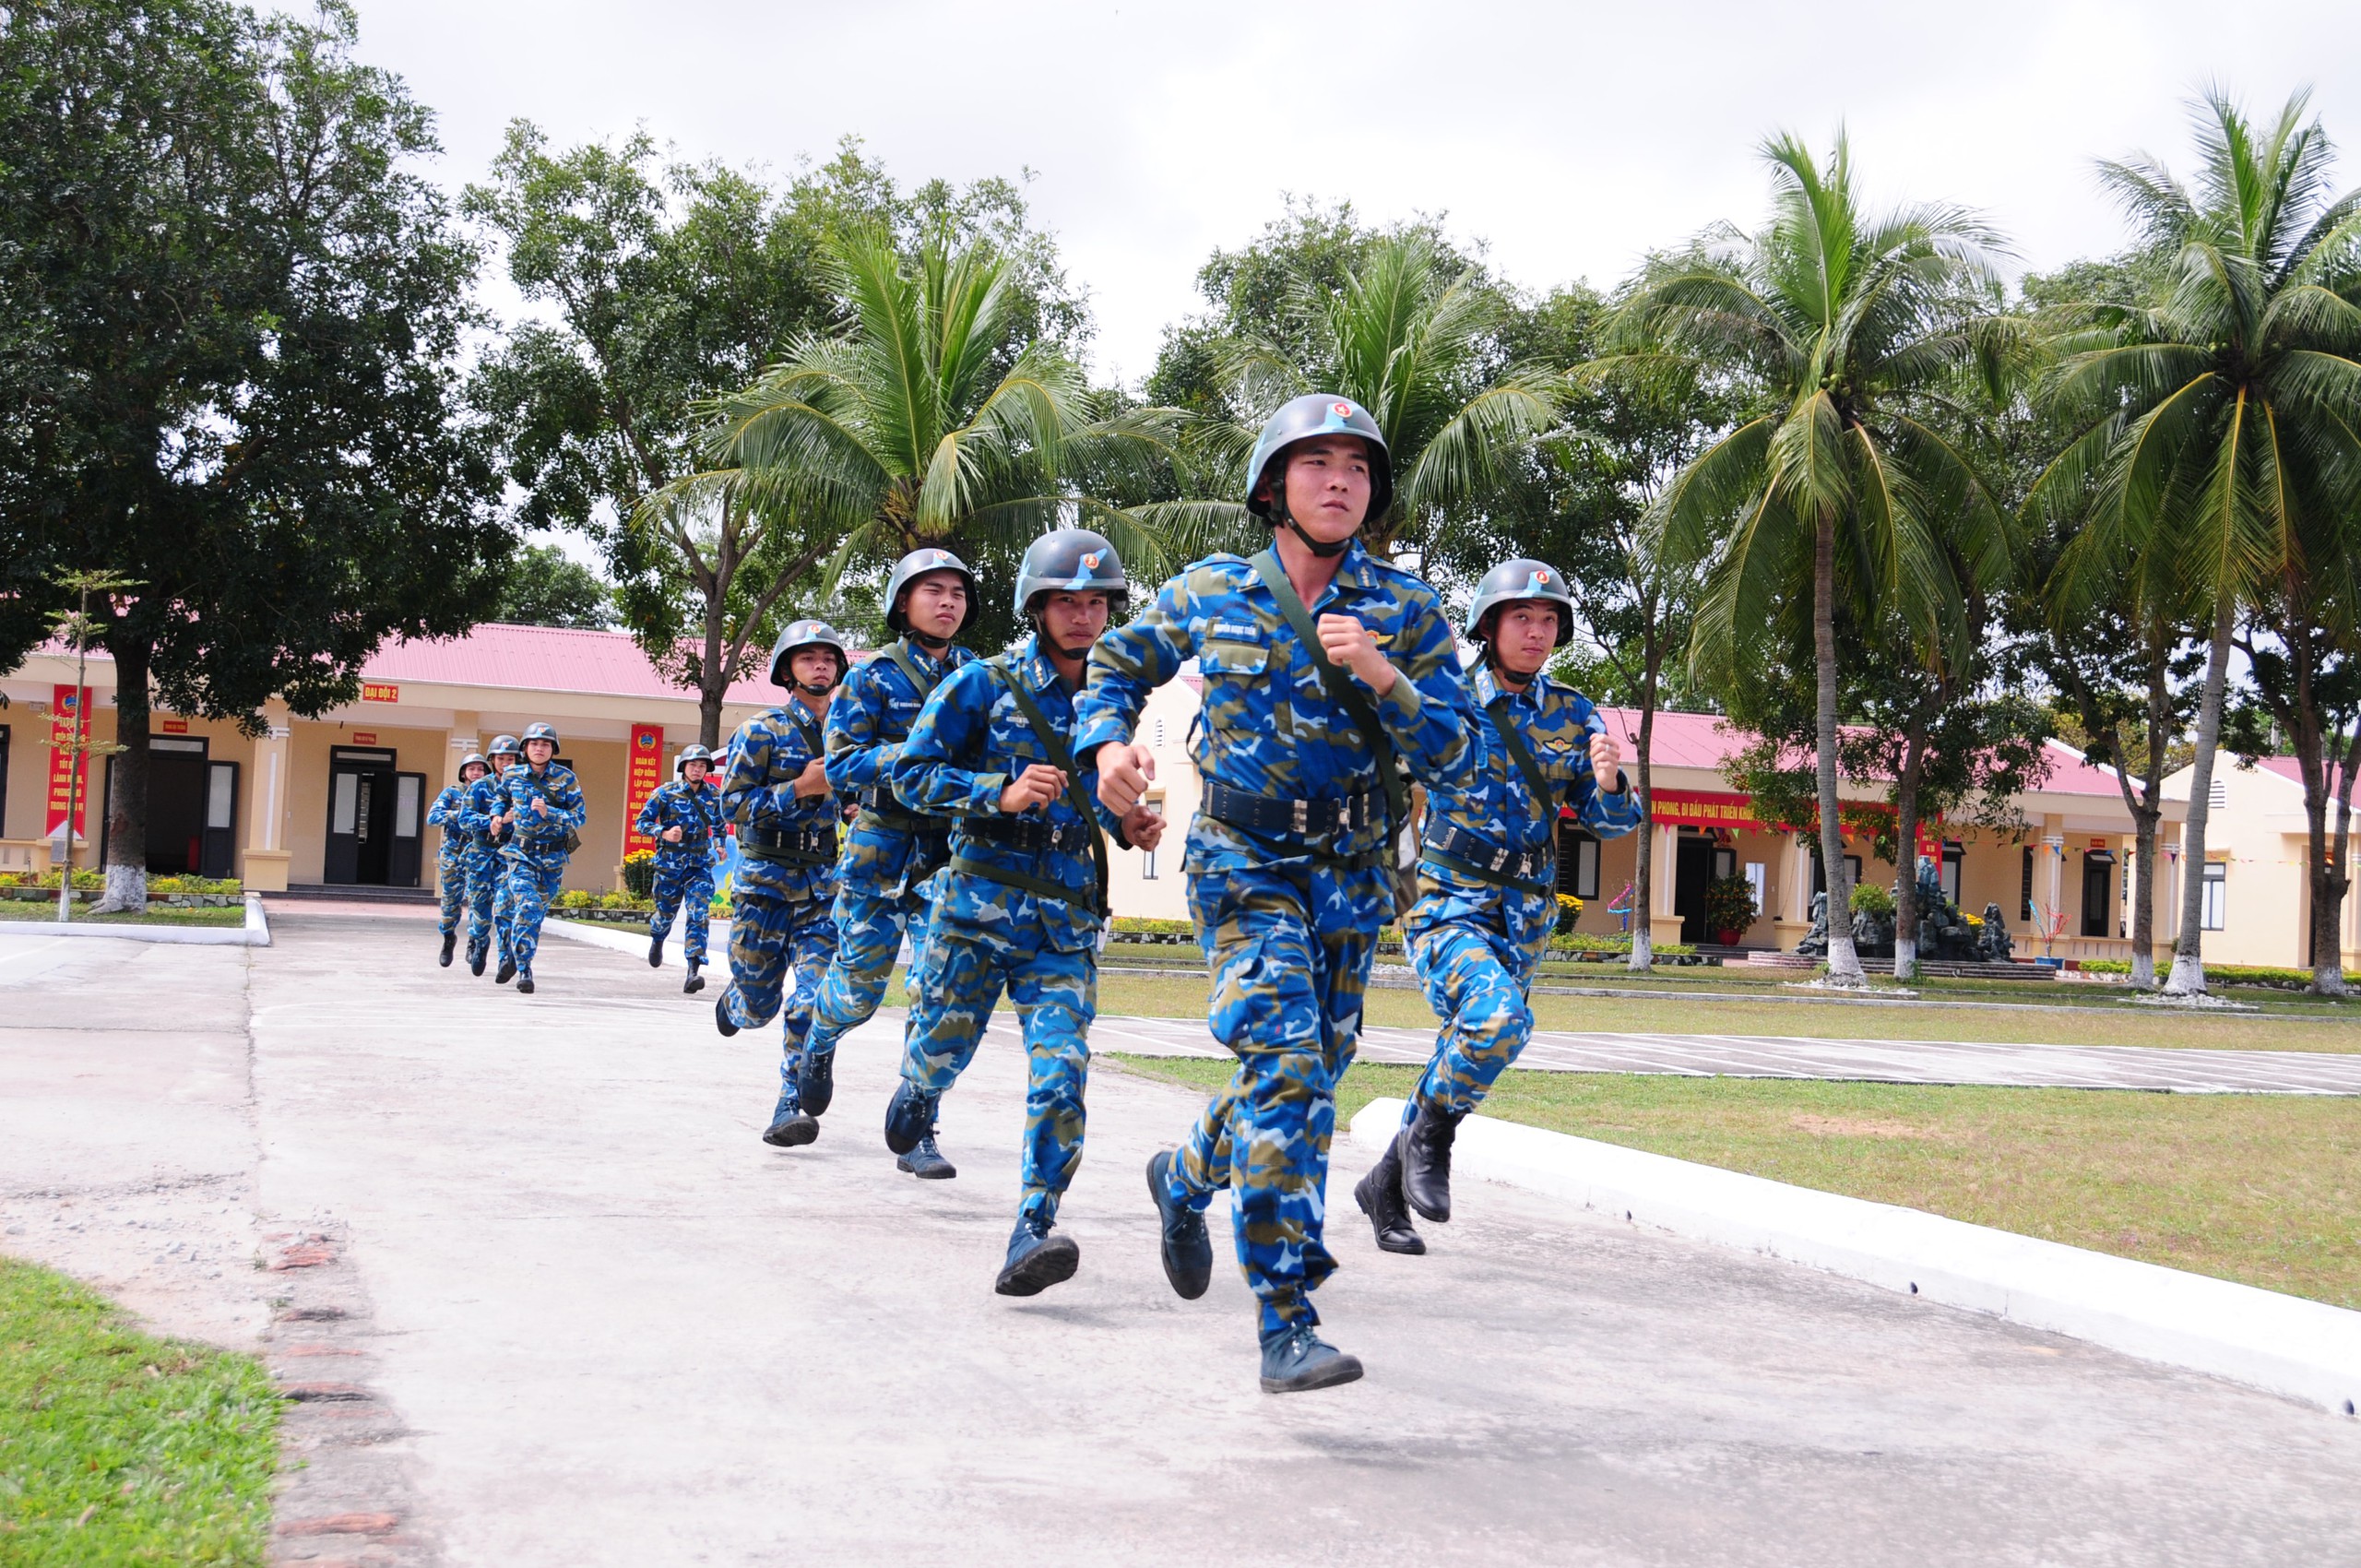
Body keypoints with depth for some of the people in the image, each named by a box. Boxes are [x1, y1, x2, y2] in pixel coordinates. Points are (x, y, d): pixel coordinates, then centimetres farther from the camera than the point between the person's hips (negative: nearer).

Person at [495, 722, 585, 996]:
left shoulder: (566, 778, -5)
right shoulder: (511, 776, 2)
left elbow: (579, 817, -8)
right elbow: (501, 799, 24)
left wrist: (549, 813, -22)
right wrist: (501, 816, 4)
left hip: (553, 857, 1)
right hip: (521, 853, -1)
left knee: (537, 912, 9)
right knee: (527, 907, -17)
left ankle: (514, 956, 28)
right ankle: (524, 971, -11)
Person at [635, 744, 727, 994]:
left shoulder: (714, 795, 4)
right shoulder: (665, 793, -6)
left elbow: (719, 824, 22)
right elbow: (641, 822, -5)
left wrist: (719, 845, 7)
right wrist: (664, 834, -21)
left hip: (700, 865, 1)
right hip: (670, 864, -1)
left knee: (699, 915, -16)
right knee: (666, 913, 13)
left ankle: (694, 971, -22)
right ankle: (657, 939, 51)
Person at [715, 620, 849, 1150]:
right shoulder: (762, 731, -3)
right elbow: (732, 805, -10)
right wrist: (799, 789, -18)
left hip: (822, 883, 3)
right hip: (765, 879, -3)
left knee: (815, 999, -12)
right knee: (758, 1005, 7)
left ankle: (791, 1108, -7)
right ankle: (732, 1003, 44)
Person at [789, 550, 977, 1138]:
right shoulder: (875, 676, -2)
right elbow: (840, 764, -9)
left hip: (951, 853, 2)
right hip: (882, 846, -2)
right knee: (858, 990, 5)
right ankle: (820, 1043, 40)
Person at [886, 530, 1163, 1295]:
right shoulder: (984, 685, -2)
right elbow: (911, 773, -6)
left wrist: (1132, 826, 3)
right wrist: (1002, 793, -19)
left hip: (1067, 923, 2)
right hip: (979, 907, -2)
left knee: (1061, 1074, -15)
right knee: (940, 1050, 11)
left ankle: (1032, 1233, -19)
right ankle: (909, 1123, 48)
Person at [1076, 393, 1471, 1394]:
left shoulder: (1406, 609, -1)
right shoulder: (1210, 594, -1)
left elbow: (1448, 753, -7)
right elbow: (1115, 665, 15)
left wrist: (1383, 676, -23)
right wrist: (1109, 744, -6)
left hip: (1352, 875, 3)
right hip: (1244, 861, -3)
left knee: (1307, 1078, 14)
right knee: (1287, 1068, -20)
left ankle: (1185, 1178, 46)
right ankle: (1288, 1330, -19)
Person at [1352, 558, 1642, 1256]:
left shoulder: (1573, 715, 5)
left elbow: (1610, 821, 5)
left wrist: (1610, 782, -18)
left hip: (1524, 917, 4)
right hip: (1447, 902, -4)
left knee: (1463, 1055, 10)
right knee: (1498, 1015, -30)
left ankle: (1386, 1186, 30)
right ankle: (1430, 1138, -5)